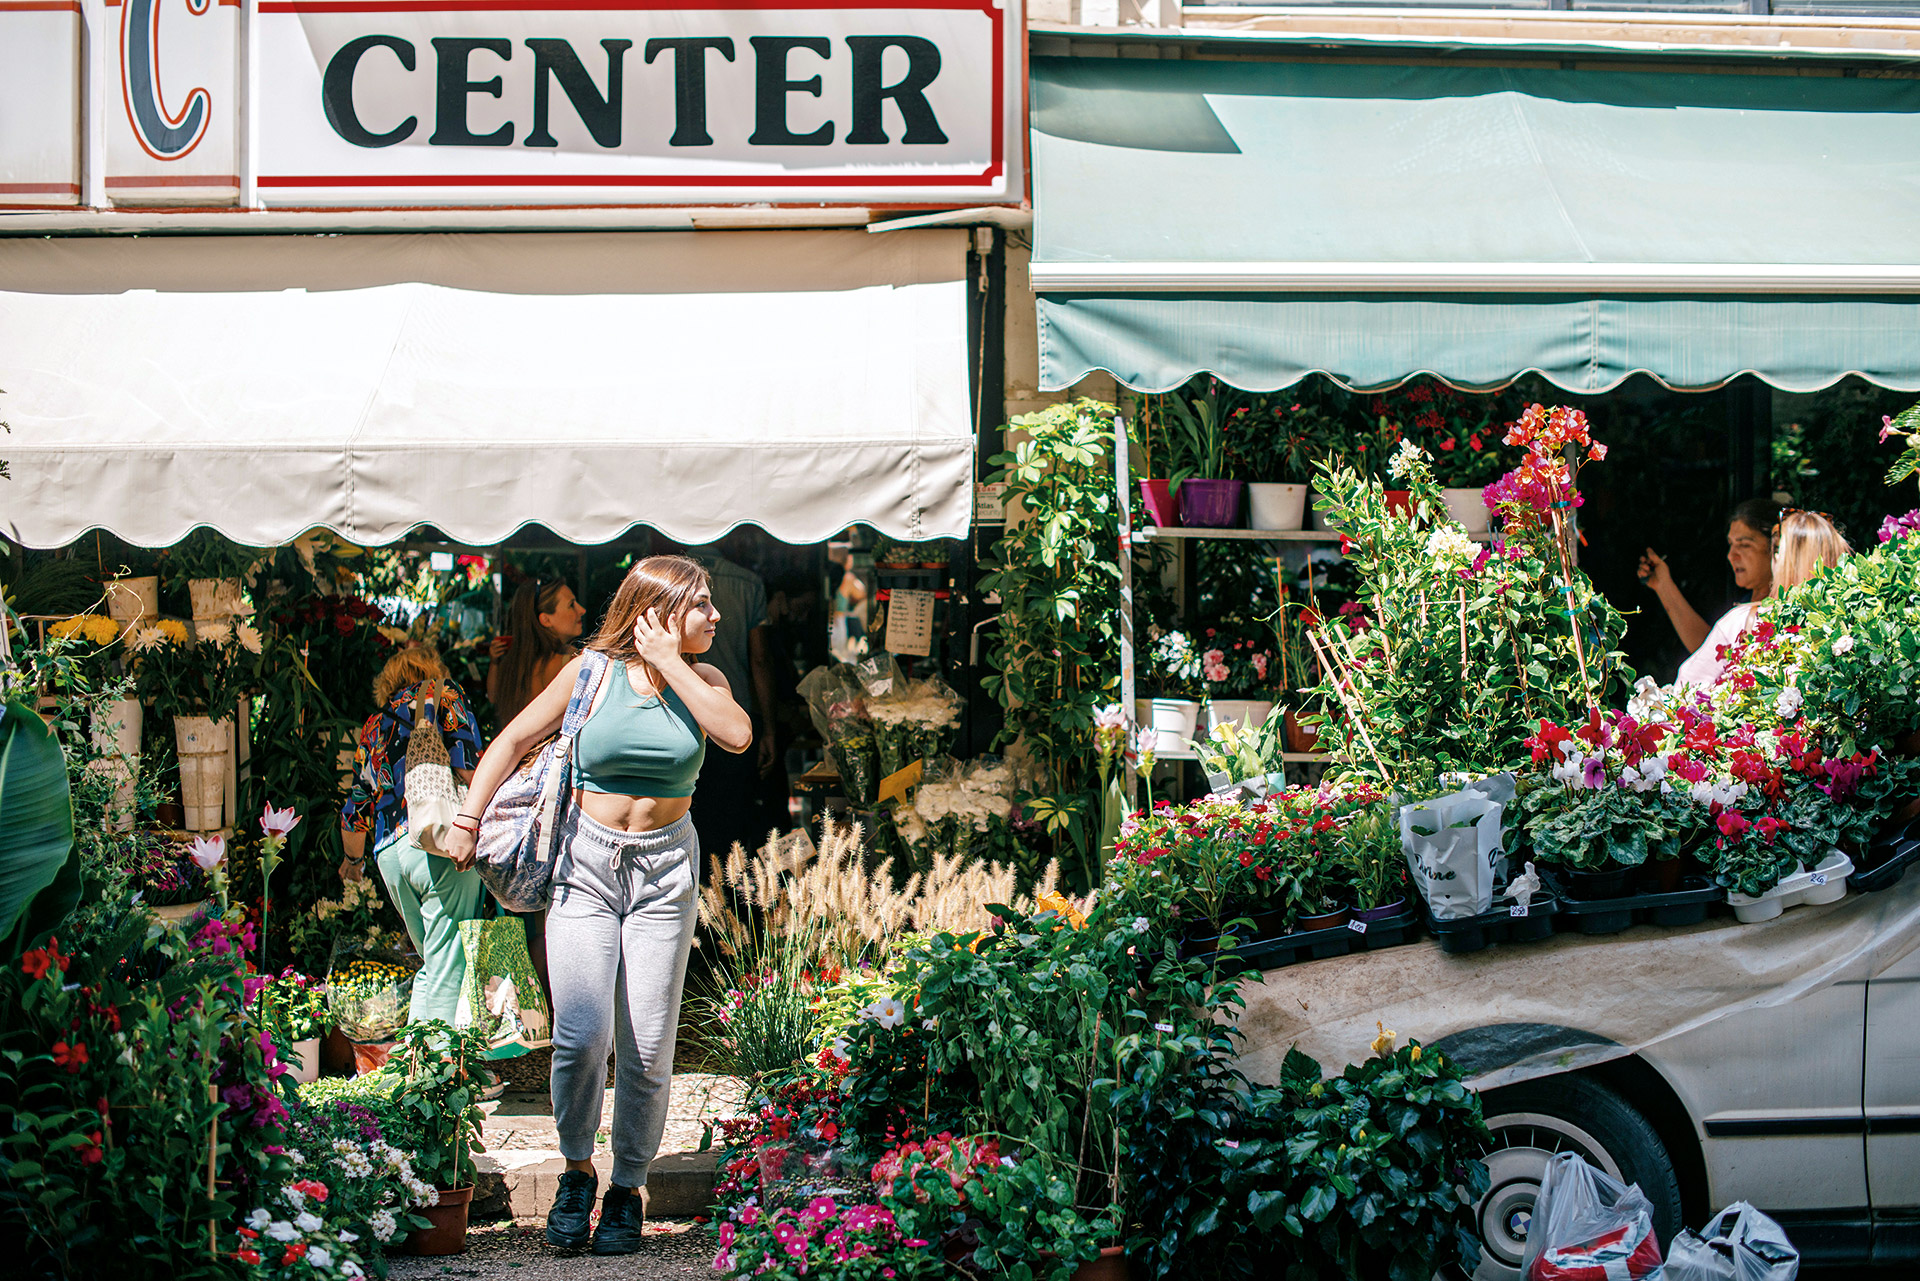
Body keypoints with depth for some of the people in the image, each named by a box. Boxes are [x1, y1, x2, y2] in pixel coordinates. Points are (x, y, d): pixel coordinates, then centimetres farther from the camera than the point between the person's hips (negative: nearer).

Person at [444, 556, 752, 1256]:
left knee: (648, 1047, -2)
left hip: (665, 869, 2)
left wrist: (670, 666, -14)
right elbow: (513, 741, 5)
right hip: (586, 863, -2)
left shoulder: (700, 679, 3)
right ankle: (576, 1173, 10)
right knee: (581, 1036, -13)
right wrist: (467, 819, -2)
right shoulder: (592, 672, -2)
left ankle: (627, 1190, 14)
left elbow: (738, 736, -18)